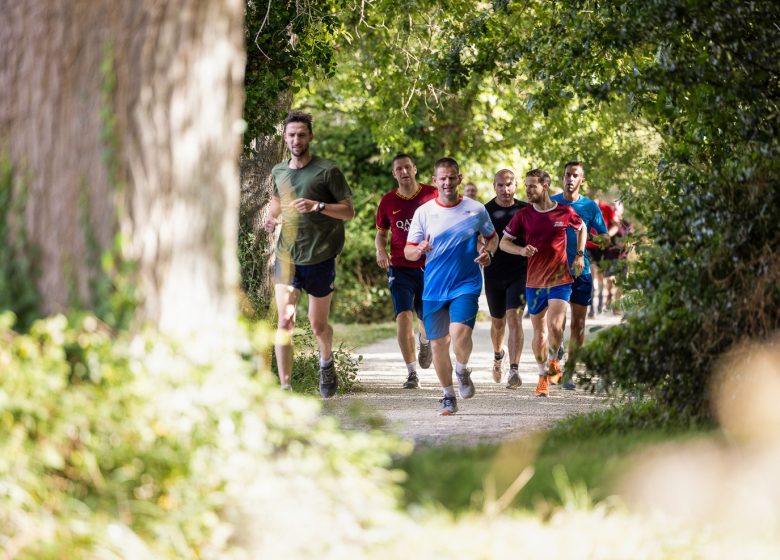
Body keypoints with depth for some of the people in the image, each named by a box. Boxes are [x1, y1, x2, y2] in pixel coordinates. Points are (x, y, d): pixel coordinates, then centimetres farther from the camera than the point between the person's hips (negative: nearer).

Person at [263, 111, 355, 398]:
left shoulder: (327, 171, -7)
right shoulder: (279, 172, 8)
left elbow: (349, 211, -6)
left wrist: (318, 205, -23)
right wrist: (271, 218, 4)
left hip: (319, 258, -3)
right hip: (286, 256, 3)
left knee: (318, 325, 9)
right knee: (284, 323, -10)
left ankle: (326, 363, 41)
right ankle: (285, 388, -10)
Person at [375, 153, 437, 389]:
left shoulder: (432, 195, -1)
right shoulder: (388, 201, 3)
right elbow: (381, 232, 14)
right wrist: (380, 250, -6)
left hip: (430, 266, 0)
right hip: (400, 268, 0)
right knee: (403, 315, -16)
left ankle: (425, 342, 48)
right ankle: (412, 373, -12)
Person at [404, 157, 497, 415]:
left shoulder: (476, 210, 1)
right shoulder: (423, 212, 1)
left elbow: (492, 237, 16)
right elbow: (407, 251, 3)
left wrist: (488, 252, -6)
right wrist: (419, 250, -21)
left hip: (466, 284, -2)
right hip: (434, 288, 2)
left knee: (459, 332, -24)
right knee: (438, 343, 4)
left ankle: (462, 371, 8)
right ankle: (448, 397, 21)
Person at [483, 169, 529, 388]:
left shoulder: (526, 210, 2)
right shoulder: (485, 211, 0)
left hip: (520, 273, -1)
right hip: (493, 274, 2)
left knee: (514, 318, -16)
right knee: (497, 322, 15)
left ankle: (514, 370, -21)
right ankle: (498, 355, 46)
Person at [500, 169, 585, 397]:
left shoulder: (565, 212, -3)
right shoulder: (523, 215, -1)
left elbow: (581, 228, 18)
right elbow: (503, 242, 4)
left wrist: (580, 255, 6)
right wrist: (521, 250, -15)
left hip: (560, 279, -2)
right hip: (534, 281, 2)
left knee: (555, 326, -18)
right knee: (539, 332, 8)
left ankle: (553, 361, 11)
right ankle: (543, 377, 23)